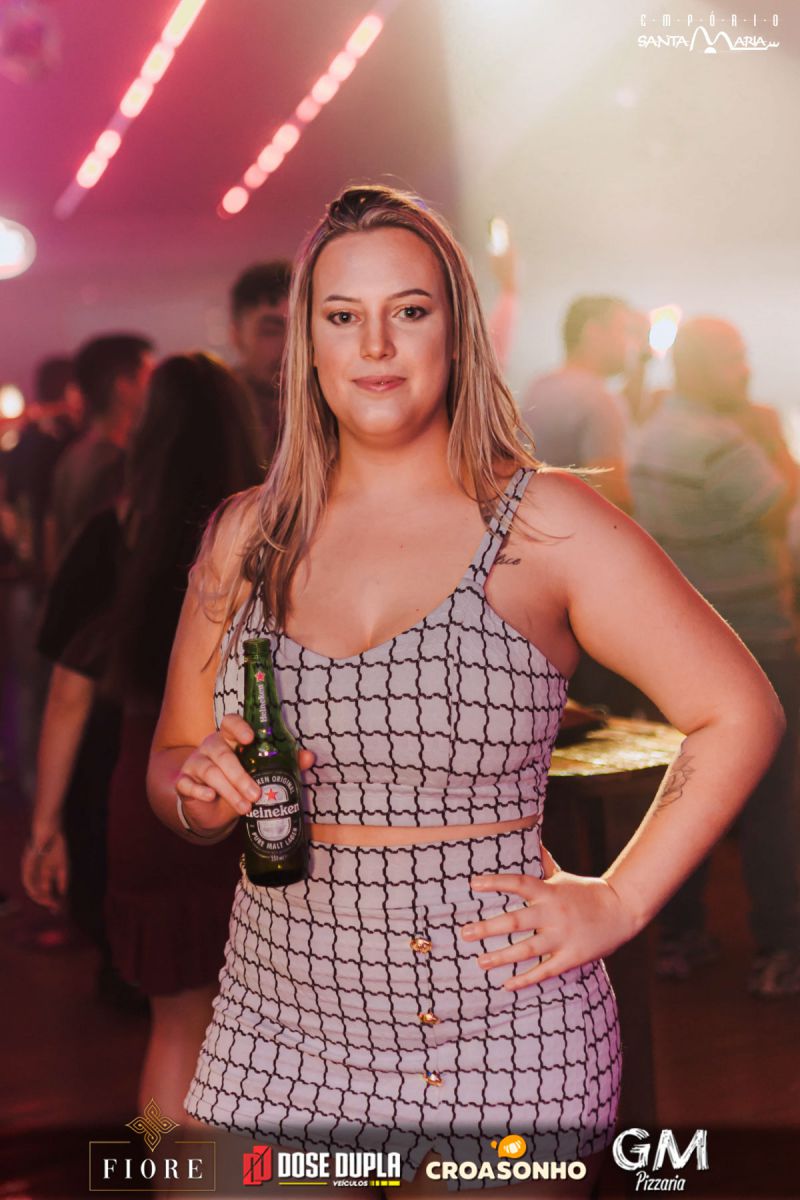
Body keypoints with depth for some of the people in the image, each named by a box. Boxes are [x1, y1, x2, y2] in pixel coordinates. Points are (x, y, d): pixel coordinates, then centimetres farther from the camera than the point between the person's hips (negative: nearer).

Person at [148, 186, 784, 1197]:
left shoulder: (546, 522, -5)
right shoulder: (247, 535, 6)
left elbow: (741, 713, -4)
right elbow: (169, 767, 14)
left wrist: (618, 902, -7)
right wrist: (201, 786, -9)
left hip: (504, 1036, -2)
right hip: (281, 1028, 3)